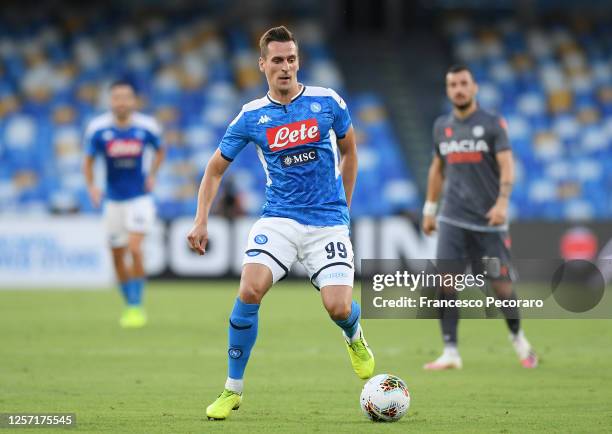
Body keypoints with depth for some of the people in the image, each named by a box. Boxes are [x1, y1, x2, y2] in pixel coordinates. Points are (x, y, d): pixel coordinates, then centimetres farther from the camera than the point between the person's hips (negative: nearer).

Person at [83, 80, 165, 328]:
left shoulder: (147, 127, -7)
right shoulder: (97, 128, -8)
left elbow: (159, 151, 13)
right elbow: (88, 161, 2)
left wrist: (152, 175, -2)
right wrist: (91, 187, -15)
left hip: (139, 198, -2)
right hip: (114, 200, 2)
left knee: (135, 249, -18)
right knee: (117, 256, 8)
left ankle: (137, 307, -10)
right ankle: (130, 305, 26)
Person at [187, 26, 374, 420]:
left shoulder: (327, 102, -1)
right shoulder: (252, 116, 0)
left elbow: (349, 150, 16)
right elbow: (216, 169, 10)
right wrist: (201, 221, 1)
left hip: (328, 221, -1)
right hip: (279, 220, 1)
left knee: (338, 307, -16)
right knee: (249, 290, -22)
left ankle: (355, 338, 26)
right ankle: (233, 390, -8)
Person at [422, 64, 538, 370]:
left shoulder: (492, 124, -3)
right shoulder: (442, 126, 11)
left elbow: (507, 165, -12)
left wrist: (502, 201, -27)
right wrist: (430, 208, 20)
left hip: (488, 219, -3)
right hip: (452, 219, 3)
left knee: (501, 285, 0)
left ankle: (518, 338, 26)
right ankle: (450, 353, -8)